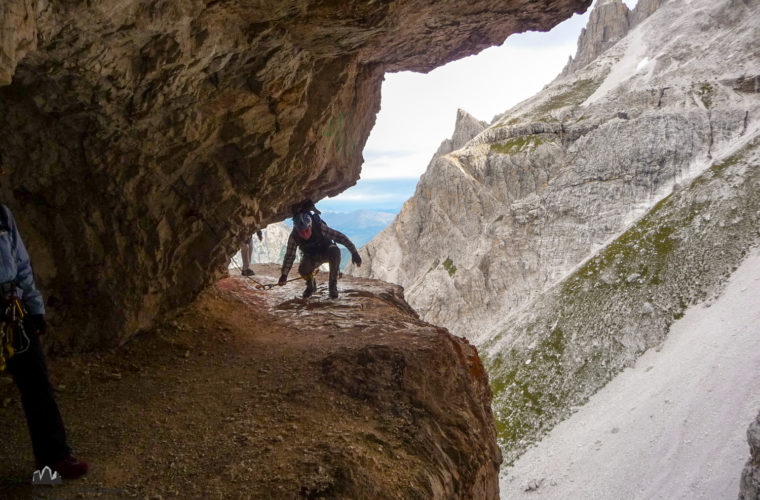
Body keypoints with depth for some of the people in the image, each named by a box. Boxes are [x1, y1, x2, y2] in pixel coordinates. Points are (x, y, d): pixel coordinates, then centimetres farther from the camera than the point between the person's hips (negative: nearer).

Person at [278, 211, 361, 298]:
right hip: (311, 257, 1)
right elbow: (289, 256, -20)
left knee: (335, 251, -36)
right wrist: (284, 274, -30)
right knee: (303, 270, -31)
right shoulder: (294, 236, -27)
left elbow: (340, 237, -31)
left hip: (326, 251, -1)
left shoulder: (320, 228, -34)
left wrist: (354, 253, -34)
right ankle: (311, 284, 7)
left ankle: (333, 285, -17)